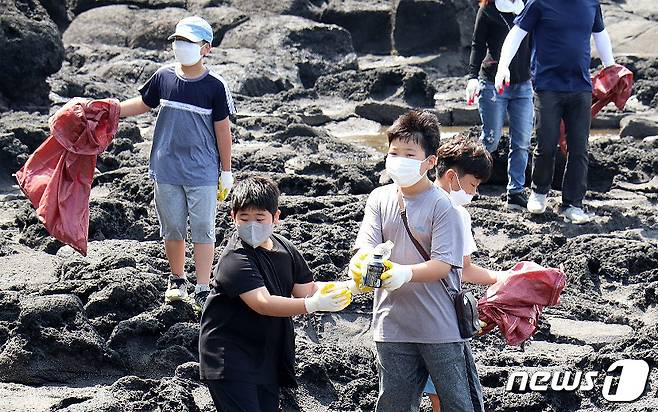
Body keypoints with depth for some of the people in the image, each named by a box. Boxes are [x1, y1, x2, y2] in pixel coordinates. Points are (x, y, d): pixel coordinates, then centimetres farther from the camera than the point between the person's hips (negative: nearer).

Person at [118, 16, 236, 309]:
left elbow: (223, 130, -3)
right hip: (167, 170, 3)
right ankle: (177, 280, 31)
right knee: (172, 228, 13)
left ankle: (203, 291, 6)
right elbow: (143, 104, 16)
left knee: (203, 231, 1)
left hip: (202, 173, -3)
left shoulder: (215, 86, -9)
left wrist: (226, 172, 0)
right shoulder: (164, 77, -1)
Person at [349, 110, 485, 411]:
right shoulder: (380, 198, 4)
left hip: (440, 327, -4)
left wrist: (404, 273, -34)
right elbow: (367, 245, -5)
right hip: (392, 324, 4)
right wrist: (361, 266, -30)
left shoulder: (441, 204, -10)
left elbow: (442, 265, -16)